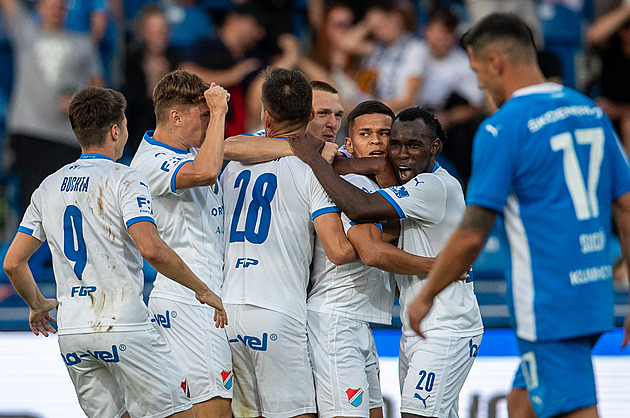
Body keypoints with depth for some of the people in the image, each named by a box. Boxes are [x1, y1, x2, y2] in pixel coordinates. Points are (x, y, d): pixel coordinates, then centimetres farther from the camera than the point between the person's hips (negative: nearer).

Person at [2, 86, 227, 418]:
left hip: (71, 334, 7)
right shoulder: (123, 180, -7)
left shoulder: (49, 188, 12)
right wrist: (202, 290, -11)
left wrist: (38, 304, 31)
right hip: (123, 327, -6)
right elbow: (151, 250, -21)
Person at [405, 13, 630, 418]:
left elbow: (472, 235, -13)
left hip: (549, 307, -8)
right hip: (594, 295, 8)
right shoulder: (591, 112, 10)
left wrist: (426, 297, 0)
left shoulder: (501, 129, -12)